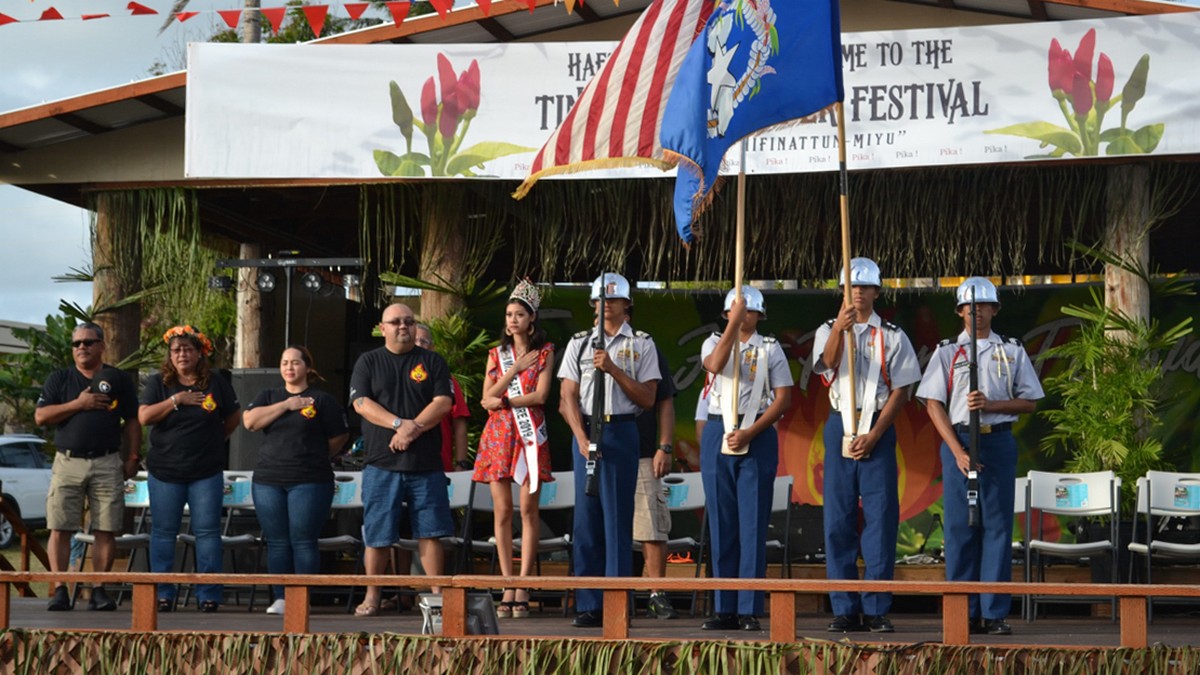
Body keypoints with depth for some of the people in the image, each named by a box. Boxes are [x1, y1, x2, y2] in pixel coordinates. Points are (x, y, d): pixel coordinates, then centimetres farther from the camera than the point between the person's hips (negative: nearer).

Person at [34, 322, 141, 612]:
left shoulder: (119, 380, 11)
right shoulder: (59, 379, 10)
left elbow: (132, 422, 13)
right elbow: (40, 417, 1)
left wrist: (133, 457, 3)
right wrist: (78, 404, -9)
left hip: (107, 463, 0)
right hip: (67, 462, 0)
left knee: (105, 530, -3)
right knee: (60, 528, -6)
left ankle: (99, 590, 2)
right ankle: (60, 590, -3)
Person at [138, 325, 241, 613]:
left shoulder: (216, 384, 5)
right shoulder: (158, 383, 3)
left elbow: (234, 418, 14)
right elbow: (144, 417, -10)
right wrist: (177, 400, -16)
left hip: (206, 473, 0)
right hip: (165, 471, 0)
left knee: (207, 532, -2)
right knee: (163, 532, 3)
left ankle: (209, 595, 2)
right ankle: (163, 595, 9)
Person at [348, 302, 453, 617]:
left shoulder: (432, 362, 10)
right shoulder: (368, 362, 10)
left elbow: (443, 402, -1)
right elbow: (361, 403, -2)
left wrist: (412, 429, -14)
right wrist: (399, 423, -15)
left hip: (426, 464, 0)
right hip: (381, 463, 0)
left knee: (429, 531, -1)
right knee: (377, 535, 0)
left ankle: (437, 593, 3)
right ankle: (372, 597, 8)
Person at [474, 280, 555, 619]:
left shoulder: (544, 352, 6)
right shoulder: (496, 354, 15)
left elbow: (540, 395, -6)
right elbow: (487, 398, 4)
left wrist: (503, 401, -7)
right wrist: (515, 369, -5)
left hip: (530, 435, -3)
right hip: (498, 435, 3)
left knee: (528, 509, -6)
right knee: (502, 511, -1)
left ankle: (523, 586, -5)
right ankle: (507, 587, 1)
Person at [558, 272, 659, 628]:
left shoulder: (641, 344, 8)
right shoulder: (579, 343, 12)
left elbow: (647, 399, 1)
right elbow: (567, 398, 6)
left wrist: (613, 369, -10)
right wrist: (581, 438, -8)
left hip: (621, 431, -2)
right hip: (584, 430, 2)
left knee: (618, 516, -4)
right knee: (586, 517, 1)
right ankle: (588, 605, 4)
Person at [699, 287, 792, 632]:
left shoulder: (770, 348, 7)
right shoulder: (715, 342, 11)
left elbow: (783, 398, -1)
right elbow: (714, 364, -14)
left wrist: (750, 433, -11)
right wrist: (733, 323, -18)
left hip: (757, 436, -2)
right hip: (718, 434, 2)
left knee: (753, 523, -4)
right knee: (721, 523, 3)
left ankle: (750, 610, -3)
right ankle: (725, 609, 7)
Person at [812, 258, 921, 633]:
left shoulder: (892, 336, 7)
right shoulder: (828, 331, 9)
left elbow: (900, 392, 2)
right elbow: (827, 363, -13)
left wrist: (873, 434, -9)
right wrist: (839, 329, -33)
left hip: (879, 429, -1)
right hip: (841, 426, 1)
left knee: (881, 517, -4)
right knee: (838, 518, -1)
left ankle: (876, 609, 0)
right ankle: (845, 610, 4)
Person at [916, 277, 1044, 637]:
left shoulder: (1013, 351, 10)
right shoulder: (947, 352, 7)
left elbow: (1029, 402, 8)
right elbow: (934, 404, 1)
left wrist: (991, 404, -11)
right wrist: (958, 451, -9)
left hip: (999, 442, 1)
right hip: (958, 441, -1)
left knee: (998, 526, -2)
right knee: (959, 526, -1)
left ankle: (995, 613, 1)